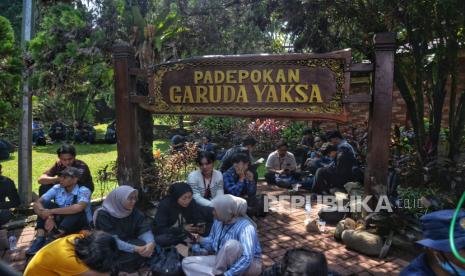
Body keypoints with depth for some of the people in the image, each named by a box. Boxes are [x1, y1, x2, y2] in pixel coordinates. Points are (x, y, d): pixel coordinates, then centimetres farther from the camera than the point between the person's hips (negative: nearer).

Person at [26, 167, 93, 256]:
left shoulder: (83, 191, -19)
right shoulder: (57, 188, -5)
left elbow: (78, 207, -39)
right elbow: (37, 203, -13)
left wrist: (51, 211, -35)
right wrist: (48, 217, -31)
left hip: (80, 225, -4)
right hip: (59, 223, 5)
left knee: (77, 211, -33)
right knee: (45, 204, -14)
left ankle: (53, 239, -38)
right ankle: (39, 240, -26)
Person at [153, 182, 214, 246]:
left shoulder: (191, 203, -12)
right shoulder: (164, 204, -22)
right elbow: (160, 229, -24)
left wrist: (200, 226, -32)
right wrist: (182, 229, -30)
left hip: (185, 232, 3)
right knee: (160, 240, -38)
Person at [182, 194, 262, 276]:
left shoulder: (245, 227, -26)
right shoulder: (219, 221, -2)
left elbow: (247, 259, -33)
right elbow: (212, 244, 10)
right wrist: (199, 239, -9)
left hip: (249, 265, -7)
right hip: (222, 262, 7)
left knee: (231, 244, -38)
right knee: (187, 262, -8)